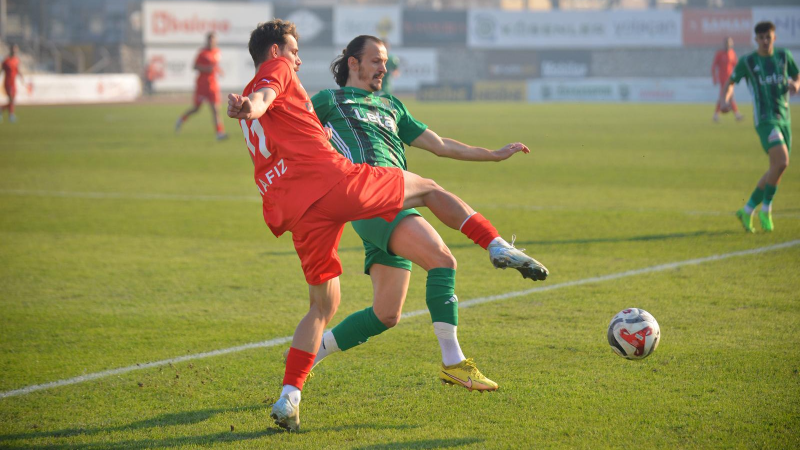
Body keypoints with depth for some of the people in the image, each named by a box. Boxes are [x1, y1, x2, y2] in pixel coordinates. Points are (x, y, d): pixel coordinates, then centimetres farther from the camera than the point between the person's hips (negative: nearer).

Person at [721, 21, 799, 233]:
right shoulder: (748, 62, -1)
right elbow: (730, 82, 11)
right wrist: (724, 99, -10)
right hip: (765, 119, -6)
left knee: (776, 170, 5)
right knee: (782, 162, -22)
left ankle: (747, 211, 18)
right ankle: (765, 211, -7)